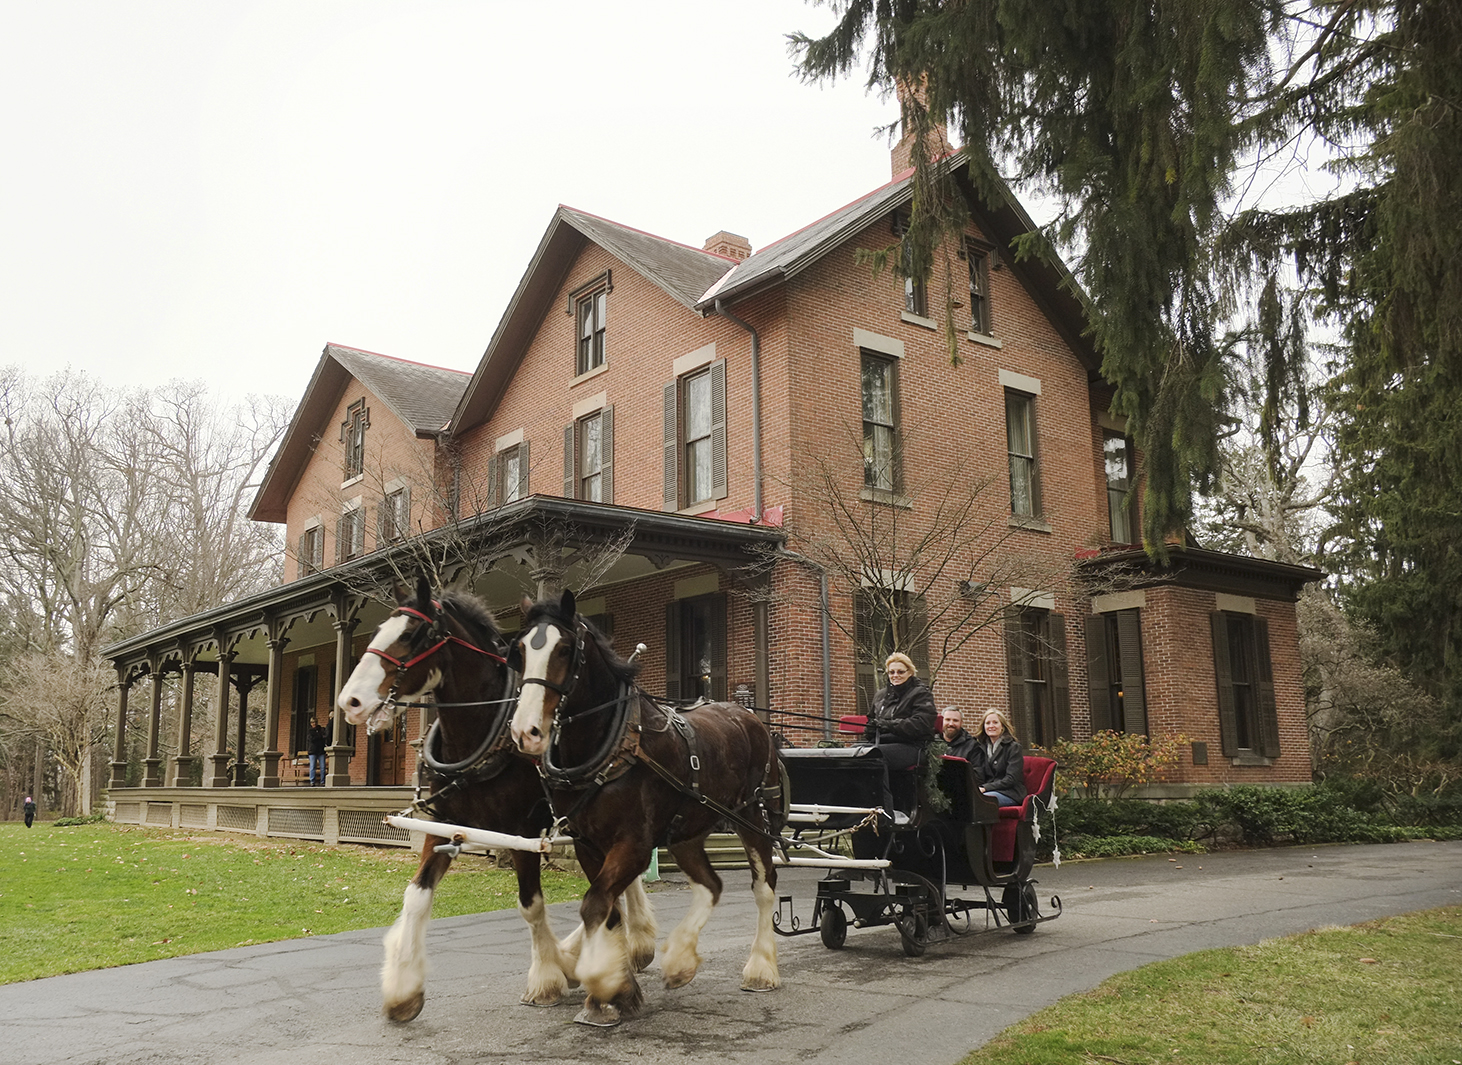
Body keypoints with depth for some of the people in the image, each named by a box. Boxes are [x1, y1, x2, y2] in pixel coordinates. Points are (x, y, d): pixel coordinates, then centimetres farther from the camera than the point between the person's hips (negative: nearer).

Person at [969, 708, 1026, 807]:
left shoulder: (1013, 747, 2)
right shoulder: (981, 747, 19)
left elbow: (1011, 779, -8)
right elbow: (978, 775, 9)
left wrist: (985, 788, -17)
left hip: (1010, 793, -4)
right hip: (988, 791, 4)